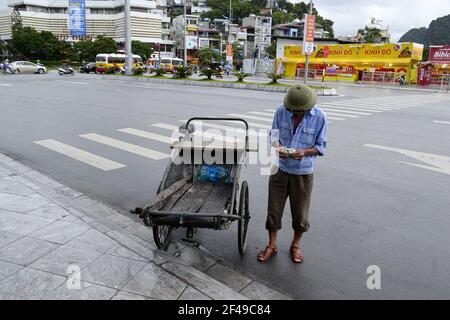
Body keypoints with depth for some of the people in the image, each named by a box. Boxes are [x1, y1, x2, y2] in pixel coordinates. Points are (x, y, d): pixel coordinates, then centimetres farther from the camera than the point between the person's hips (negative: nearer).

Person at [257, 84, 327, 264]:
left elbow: (321, 146, -5)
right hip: (280, 168, 2)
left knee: (300, 213, 10)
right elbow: (274, 134, 3)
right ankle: (272, 245, 29)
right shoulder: (281, 111, -7)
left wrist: (305, 152, -25)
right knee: (273, 209, 8)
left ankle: (296, 245, 36)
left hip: (303, 172, -1)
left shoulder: (319, 117, -11)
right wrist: (278, 147, -20)